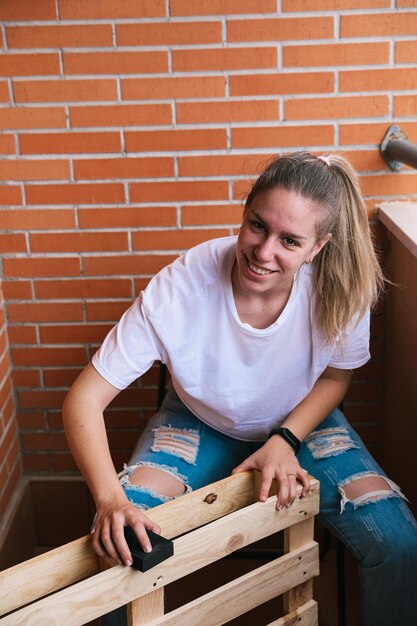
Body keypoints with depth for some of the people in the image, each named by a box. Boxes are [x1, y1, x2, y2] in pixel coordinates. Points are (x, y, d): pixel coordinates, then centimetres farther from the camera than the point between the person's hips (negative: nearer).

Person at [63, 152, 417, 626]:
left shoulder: (340, 290, -26)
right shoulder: (179, 289, -32)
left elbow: (335, 377, -5)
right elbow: (85, 399, -28)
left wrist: (285, 440, -21)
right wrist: (109, 498, -42)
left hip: (301, 422, 1)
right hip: (199, 425, 0)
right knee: (122, 542, -24)